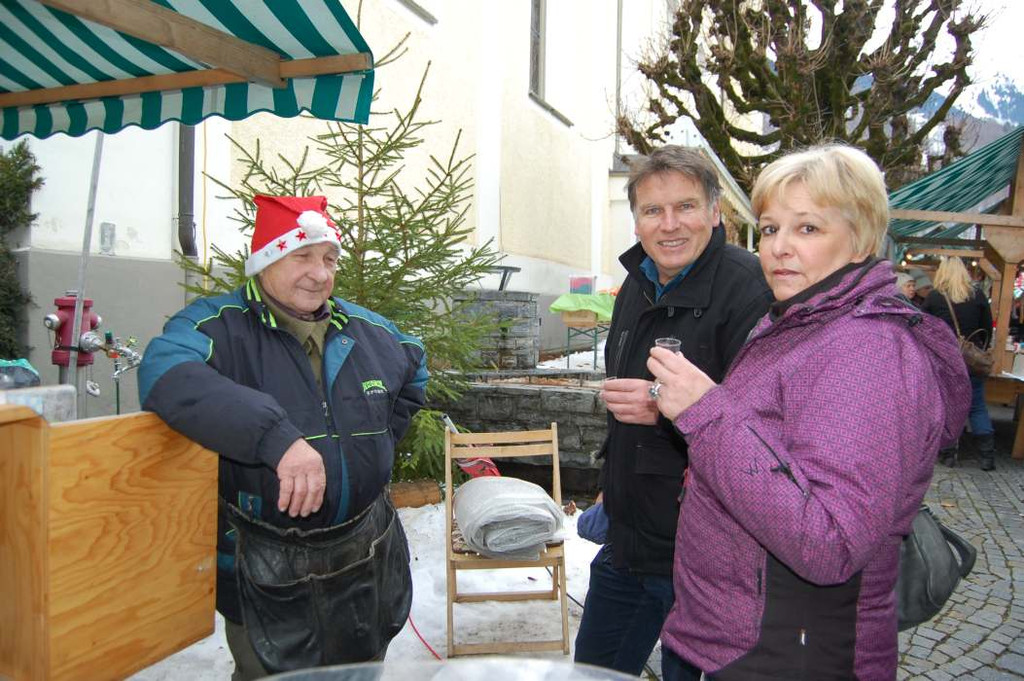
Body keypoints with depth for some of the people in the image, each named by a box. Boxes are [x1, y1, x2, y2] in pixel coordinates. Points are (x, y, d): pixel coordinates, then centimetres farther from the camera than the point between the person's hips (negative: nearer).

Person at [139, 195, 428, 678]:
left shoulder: (367, 330, 4)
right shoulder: (221, 324, -14)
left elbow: (414, 372, 24)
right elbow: (167, 373, -35)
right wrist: (277, 437, -46)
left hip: (366, 562, 6)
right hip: (266, 573, -5)